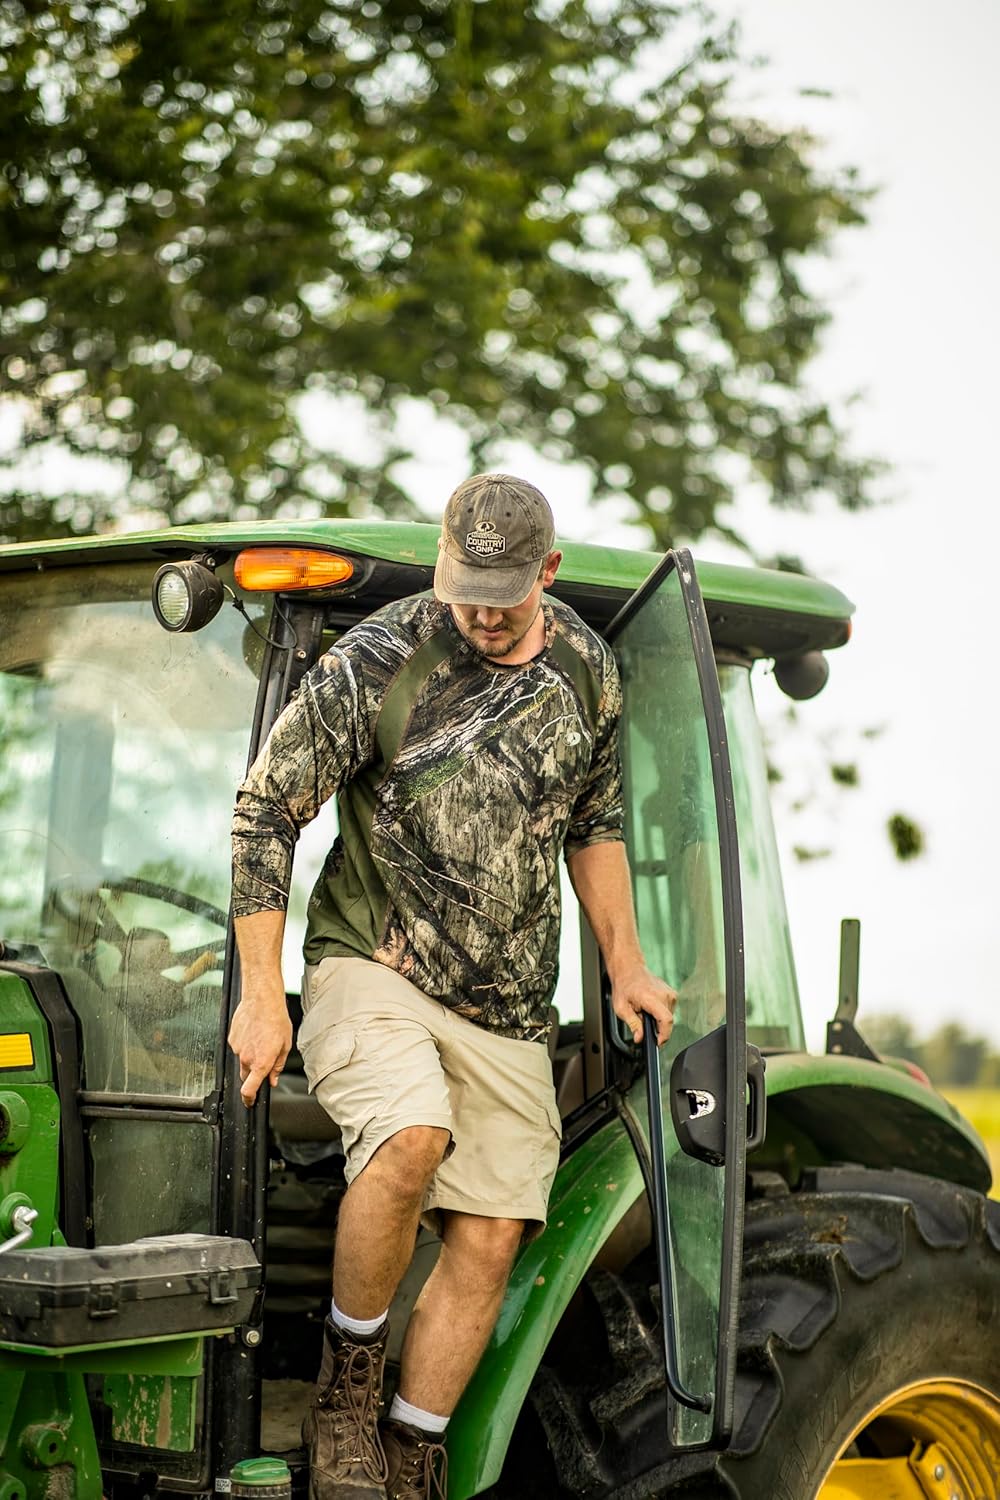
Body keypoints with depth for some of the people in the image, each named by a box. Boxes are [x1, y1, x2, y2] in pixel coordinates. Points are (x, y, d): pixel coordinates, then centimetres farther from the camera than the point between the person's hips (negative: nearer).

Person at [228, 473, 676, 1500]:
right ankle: (348, 1375, -9)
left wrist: (625, 966, 15)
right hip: (369, 966, -5)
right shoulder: (373, 663, -11)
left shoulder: (587, 672, 5)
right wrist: (260, 992, -10)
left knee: (489, 1240, -4)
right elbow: (266, 811, -7)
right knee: (413, 1139, -32)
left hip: (504, 1008, 5)